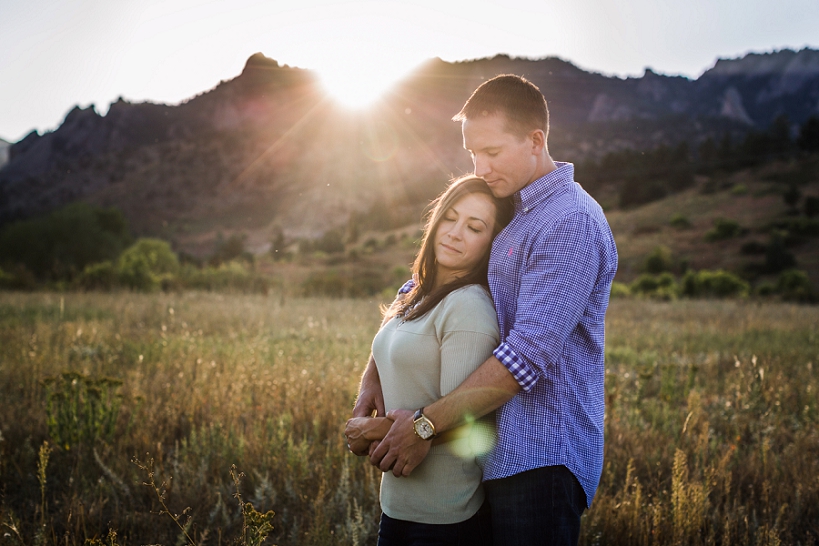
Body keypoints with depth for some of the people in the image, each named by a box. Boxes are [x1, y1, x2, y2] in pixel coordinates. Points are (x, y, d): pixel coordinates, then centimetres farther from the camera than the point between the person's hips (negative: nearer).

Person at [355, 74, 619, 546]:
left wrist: (427, 425, -19)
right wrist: (374, 374, 5)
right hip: (498, 457, 8)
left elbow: (528, 355, -23)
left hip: (539, 461, -8)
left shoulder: (572, 222, -15)